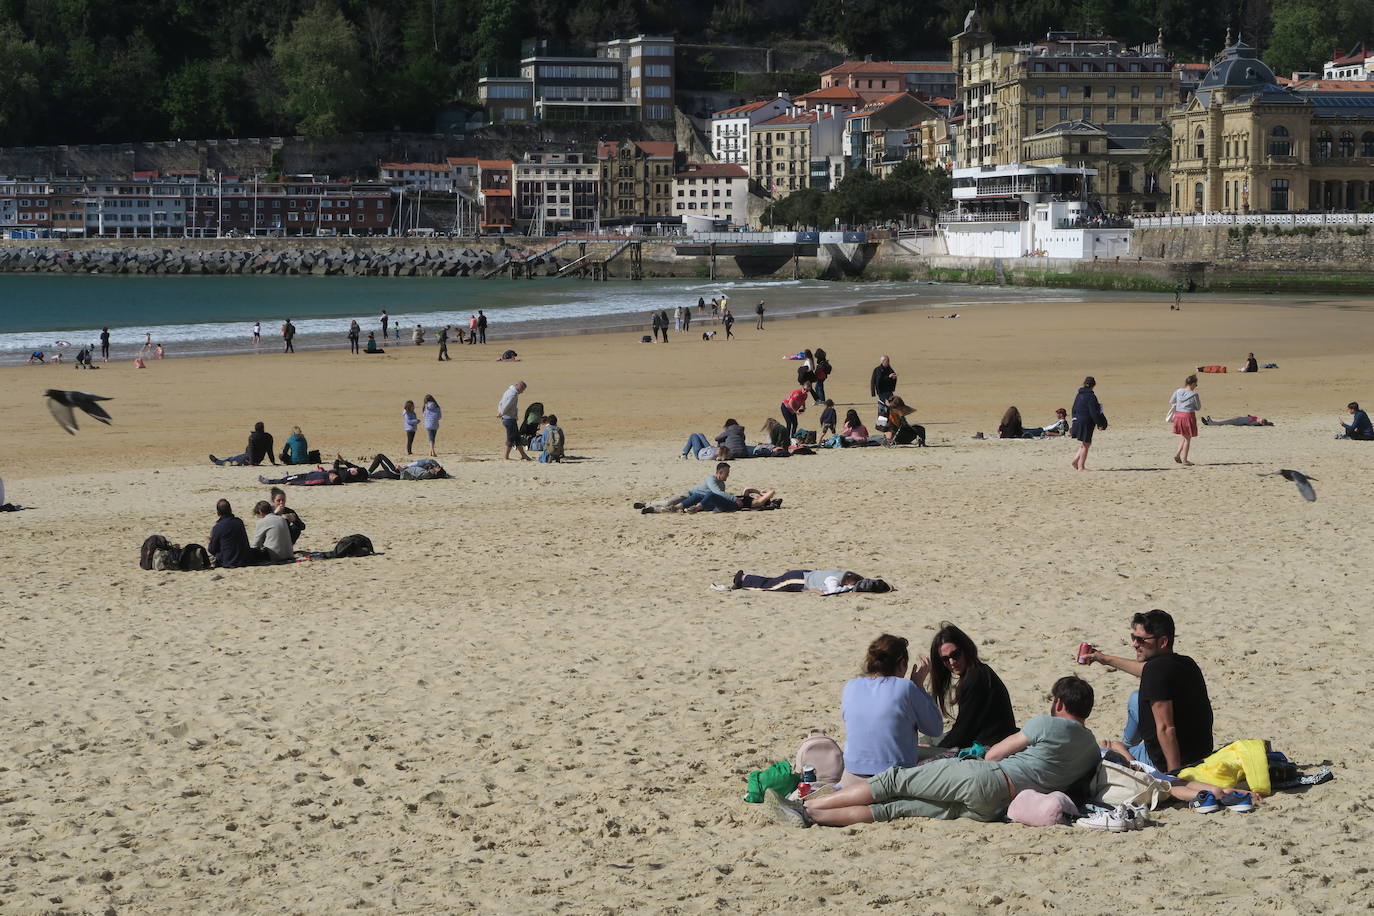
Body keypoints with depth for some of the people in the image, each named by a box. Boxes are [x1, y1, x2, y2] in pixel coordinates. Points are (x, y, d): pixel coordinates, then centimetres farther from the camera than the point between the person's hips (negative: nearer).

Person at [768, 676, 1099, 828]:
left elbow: (993, 754, 6)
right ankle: (811, 815, -6)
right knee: (895, 807, 2)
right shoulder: (1092, 750, 17)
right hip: (994, 810, 7)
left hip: (984, 780, -7)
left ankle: (806, 806, -4)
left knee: (896, 780, -1)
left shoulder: (1049, 724, -1)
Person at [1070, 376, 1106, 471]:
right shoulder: (1091, 396, -16)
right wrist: (1099, 424, -9)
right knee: (1085, 445, 2)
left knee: (1085, 444, 20)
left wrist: (1075, 422, 23)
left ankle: (1074, 462, 14)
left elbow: (1074, 409, 15)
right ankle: (1081, 467, 7)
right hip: (1086, 423, -8)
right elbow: (1094, 412, -18)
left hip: (1078, 421, 8)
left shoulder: (1079, 395, 8)